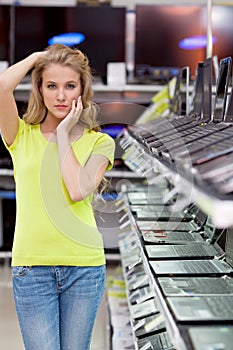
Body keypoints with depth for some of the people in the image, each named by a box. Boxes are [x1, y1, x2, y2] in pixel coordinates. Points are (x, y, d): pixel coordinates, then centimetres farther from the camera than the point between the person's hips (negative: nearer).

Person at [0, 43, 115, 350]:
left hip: (84, 266, 1)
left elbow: (78, 190, -14)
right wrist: (38, 55, 1)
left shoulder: (99, 142, 4)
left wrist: (63, 134, -5)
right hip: (31, 266, 0)